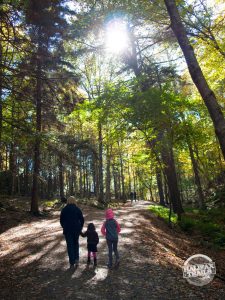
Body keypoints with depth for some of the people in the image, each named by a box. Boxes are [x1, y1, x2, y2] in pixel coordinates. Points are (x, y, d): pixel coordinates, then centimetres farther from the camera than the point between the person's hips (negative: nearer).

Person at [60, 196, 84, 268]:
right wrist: (80, 228, 10)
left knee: (70, 245, 8)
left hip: (67, 230, 0)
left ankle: (72, 263, 10)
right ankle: (76, 259, 12)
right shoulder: (77, 209, -4)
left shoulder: (64, 209, -3)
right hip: (76, 229, 1)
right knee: (76, 244, 20)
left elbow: (61, 220, 3)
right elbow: (82, 220, -2)